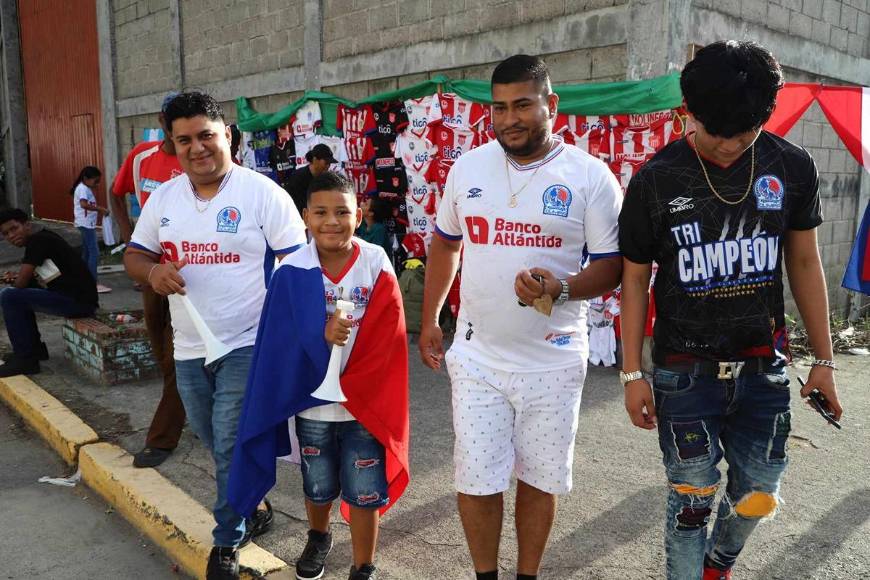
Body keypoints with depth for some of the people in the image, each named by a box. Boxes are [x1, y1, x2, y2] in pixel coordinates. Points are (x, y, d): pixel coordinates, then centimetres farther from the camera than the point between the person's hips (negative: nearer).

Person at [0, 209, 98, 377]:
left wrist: (14, 280, 9)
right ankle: (35, 348, 28)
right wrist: (15, 278, 6)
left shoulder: (37, 240, -11)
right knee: (21, 296, 23)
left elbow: (21, 282, -13)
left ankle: (25, 360, -5)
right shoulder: (42, 239, 17)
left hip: (79, 301, -10)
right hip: (73, 297, 10)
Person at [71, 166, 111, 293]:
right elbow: (84, 204, -31)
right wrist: (100, 209, -29)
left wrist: (99, 210, 7)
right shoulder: (83, 189, -15)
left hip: (88, 224, 11)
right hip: (86, 224, -11)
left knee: (87, 252, 15)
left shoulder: (85, 188, 16)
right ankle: (93, 283, -14)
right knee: (94, 253, -12)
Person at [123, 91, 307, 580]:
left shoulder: (263, 192, -9)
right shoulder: (163, 197, 7)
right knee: (219, 445, 20)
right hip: (188, 349, 6)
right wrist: (153, 271, -12)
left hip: (248, 346, -6)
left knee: (232, 449, -1)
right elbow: (135, 256, 13)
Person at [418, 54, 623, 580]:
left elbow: (612, 266, -5)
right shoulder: (468, 168, 3)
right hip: (477, 358, 2)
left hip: (553, 363, -2)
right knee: (476, 480, 7)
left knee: (540, 479, 13)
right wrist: (429, 320, 13)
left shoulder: (591, 176, -8)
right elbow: (445, 244, 15)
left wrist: (560, 288, -25)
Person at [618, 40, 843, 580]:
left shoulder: (792, 167, -3)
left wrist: (824, 359, 8)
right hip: (686, 372, -2)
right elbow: (635, 280, -3)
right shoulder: (656, 181, -10)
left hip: (764, 368, 3)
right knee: (692, 501, 6)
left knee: (757, 499, 14)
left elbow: (804, 263, 6)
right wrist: (632, 373, -3)